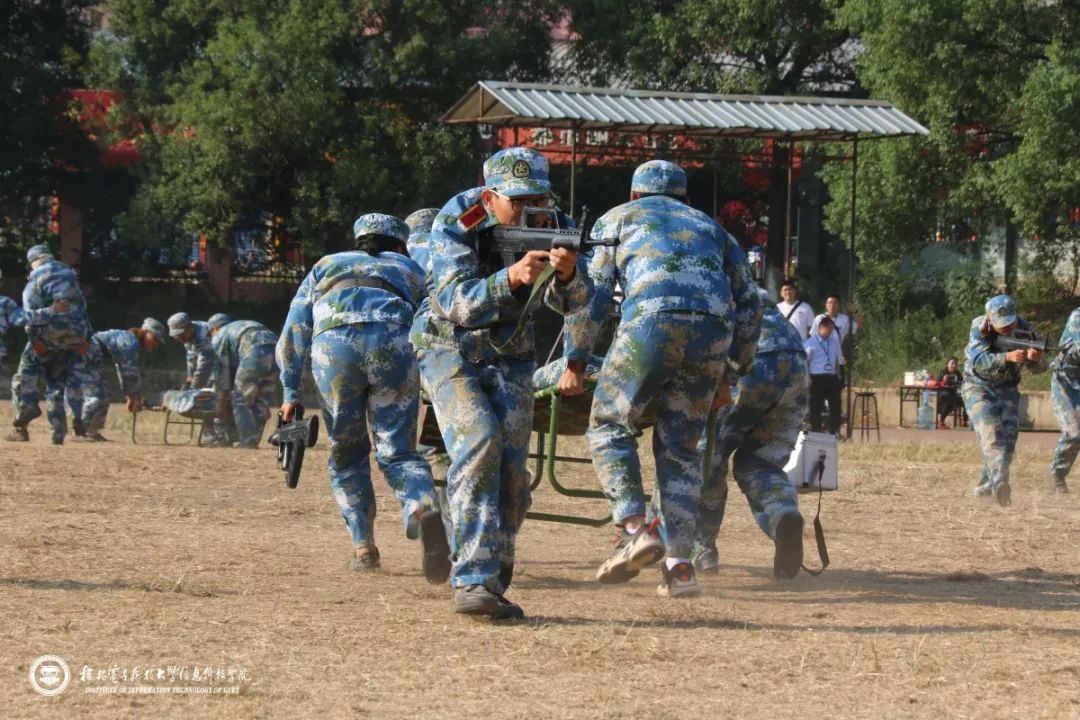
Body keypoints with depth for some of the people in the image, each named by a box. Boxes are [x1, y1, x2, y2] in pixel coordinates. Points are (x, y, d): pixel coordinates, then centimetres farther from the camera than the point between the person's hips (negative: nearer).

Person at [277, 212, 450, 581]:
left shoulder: (326, 266, 36)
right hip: (394, 341, 0)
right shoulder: (410, 270, 34)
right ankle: (422, 507, -29)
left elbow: (293, 334, 26)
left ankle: (364, 547, 9)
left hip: (332, 345, 1)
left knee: (346, 453, 17)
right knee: (397, 452, 2)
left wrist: (291, 392, 27)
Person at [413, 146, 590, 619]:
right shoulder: (457, 223, -23)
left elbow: (571, 302, -23)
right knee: (478, 443, -25)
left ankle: (493, 584, 8)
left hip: (510, 356, 4)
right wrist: (512, 278, -50)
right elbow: (454, 302, -35)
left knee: (511, 466, -7)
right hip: (452, 353, -4)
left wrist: (566, 272, -46)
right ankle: (472, 581, -30)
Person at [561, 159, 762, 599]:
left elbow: (590, 292, 14)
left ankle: (635, 527, -12)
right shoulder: (709, 227, 35)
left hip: (653, 322, -4)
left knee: (609, 426, 8)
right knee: (680, 447, 11)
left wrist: (575, 362, 17)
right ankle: (679, 564, 2)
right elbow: (748, 304, 30)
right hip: (714, 331, 4)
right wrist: (732, 373, 35)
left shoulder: (618, 219, 26)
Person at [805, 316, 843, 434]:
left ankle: (833, 432, 10)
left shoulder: (834, 343, 15)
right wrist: (808, 378, -14)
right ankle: (816, 432, 6)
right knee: (815, 407, -1)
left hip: (832, 379, 5)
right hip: (817, 379, -5)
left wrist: (838, 376, 14)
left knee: (835, 406, 2)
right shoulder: (810, 343, -3)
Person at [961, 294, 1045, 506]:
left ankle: (986, 486, 4)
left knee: (1008, 433, -8)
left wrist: (1034, 358, -39)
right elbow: (979, 361, -34)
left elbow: (1038, 367, -14)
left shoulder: (1023, 328, -12)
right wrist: (1007, 357, -50)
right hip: (979, 387, -4)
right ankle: (999, 482, -38)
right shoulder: (979, 328, -20)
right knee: (991, 432, -22)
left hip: (1007, 389, 4)